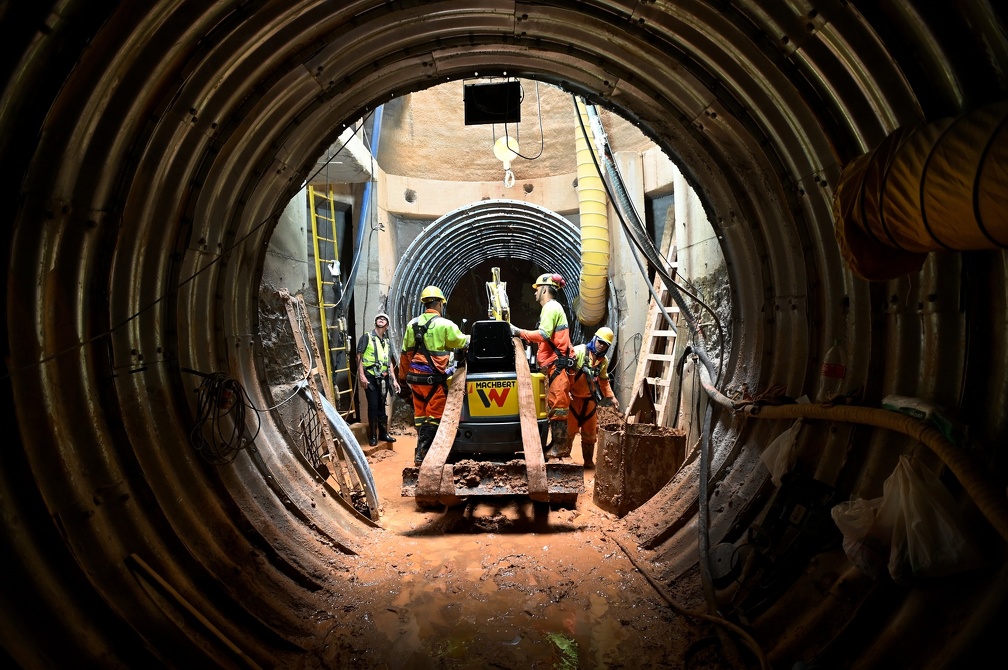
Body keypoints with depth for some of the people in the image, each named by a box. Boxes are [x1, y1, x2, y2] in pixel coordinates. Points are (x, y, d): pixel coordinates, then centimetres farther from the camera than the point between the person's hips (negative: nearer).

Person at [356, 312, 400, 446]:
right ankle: (373, 436, 4)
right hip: (370, 377, -5)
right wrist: (361, 375, -14)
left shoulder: (387, 342, 16)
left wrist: (394, 380, 12)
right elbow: (359, 357, -5)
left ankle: (383, 433, 19)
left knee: (382, 406, 10)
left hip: (384, 378, 5)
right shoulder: (367, 337, 0)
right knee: (373, 406, -5)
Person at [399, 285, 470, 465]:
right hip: (433, 378, -6)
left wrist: (403, 376, 22)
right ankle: (422, 453, -2)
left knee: (420, 415, 14)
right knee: (434, 417, 1)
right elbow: (464, 342, 4)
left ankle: (422, 450, 21)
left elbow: (405, 353, 12)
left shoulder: (412, 324, 7)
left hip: (415, 377, 6)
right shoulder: (445, 325, -9)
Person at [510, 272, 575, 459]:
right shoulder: (553, 307, 24)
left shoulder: (551, 307, -9)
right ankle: (556, 444, 17)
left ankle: (559, 445, -8)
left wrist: (520, 332, -14)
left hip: (556, 364, -11)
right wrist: (526, 337, 13)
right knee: (554, 405, 12)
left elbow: (544, 335, -21)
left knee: (557, 404, -10)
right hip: (554, 364, 11)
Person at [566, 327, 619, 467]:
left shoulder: (604, 362, 7)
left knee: (590, 432, 10)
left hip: (590, 399, 6)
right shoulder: (579, 351, -13)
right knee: (569, 428, 0)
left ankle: (588, 460, 22)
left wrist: (611, 397, 14)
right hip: (573, 397, -5)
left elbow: (604, 381, 20)